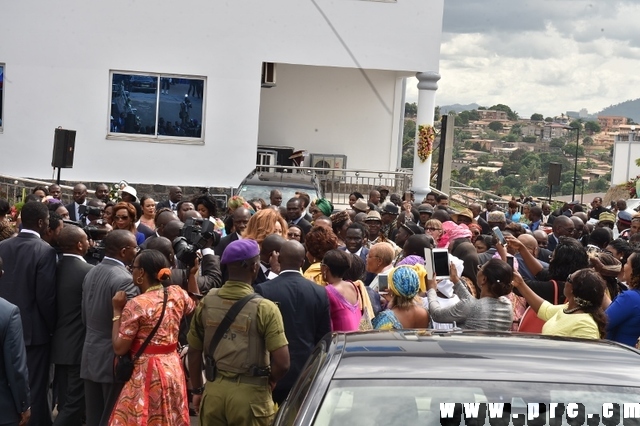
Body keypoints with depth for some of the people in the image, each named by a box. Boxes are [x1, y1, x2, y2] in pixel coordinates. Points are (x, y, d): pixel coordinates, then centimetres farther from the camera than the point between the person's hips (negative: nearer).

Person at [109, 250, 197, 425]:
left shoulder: (136, 305, -16)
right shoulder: (178, 294, 1)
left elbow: (119, 348, -14)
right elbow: (196, 308, 24)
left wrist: (117, 310, -8)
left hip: (147, 373, -7)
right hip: (173, 369, 7)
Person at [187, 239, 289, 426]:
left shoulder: (206, 303, -2)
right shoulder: (264, 308, -14)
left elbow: (194, 352, 7)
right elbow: (282, 363, -17)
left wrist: (197, 390, 20)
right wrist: (269, 382, 4)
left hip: (214, 390, 4)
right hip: (250, 393, -3)